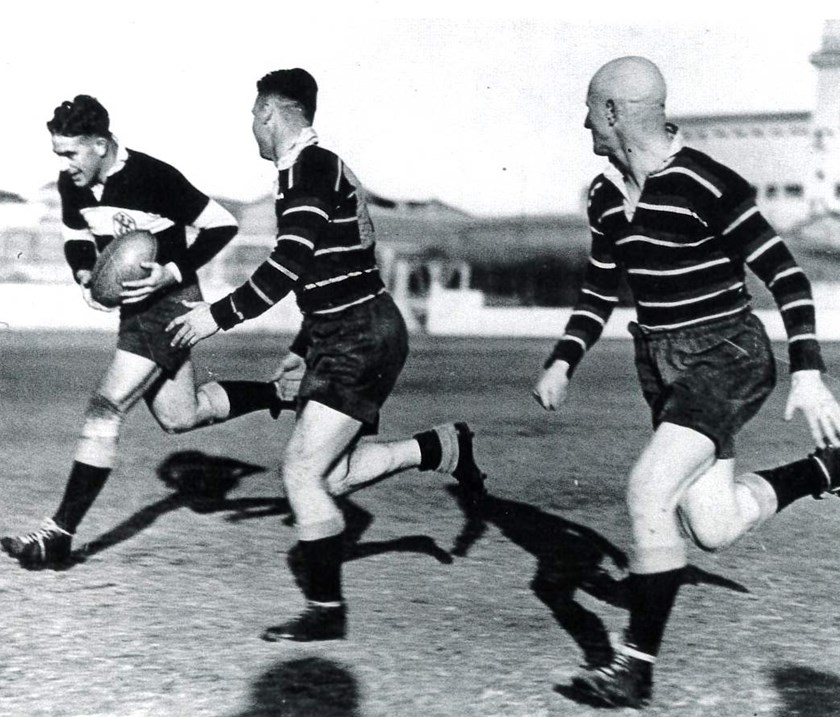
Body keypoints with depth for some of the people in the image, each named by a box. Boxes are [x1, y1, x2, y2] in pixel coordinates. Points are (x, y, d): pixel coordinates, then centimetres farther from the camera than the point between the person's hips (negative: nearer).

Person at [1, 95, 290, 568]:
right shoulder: (72, 184, -3)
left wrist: (172, 272, -24)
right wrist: (84, 276, -6)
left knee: (105, 411, -16)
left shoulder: (153, 177, -22)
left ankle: (61, 534, -12)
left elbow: (223, 225, -15)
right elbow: (76, 237, 16)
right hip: (134, 308, 9)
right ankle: (280, 393, 37)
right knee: (180, 417, 18)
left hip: (170, 302, -9)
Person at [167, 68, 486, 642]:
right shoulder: (326, 166, 18)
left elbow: (289, 266, -23)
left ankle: (326, 612, 0)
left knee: (302, 470, -8)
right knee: (334, 474, 11)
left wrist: (219, 315, -16)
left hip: (360, 341, -10)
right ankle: (447, 447, 19)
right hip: (357, 334, 10)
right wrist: (302, 352, 27)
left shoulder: (307, 168, -13)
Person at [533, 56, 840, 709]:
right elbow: (601, 290, 16)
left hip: (726, 358, -8)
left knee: (649, 489, -21)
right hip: (663, 362, 8)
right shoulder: (607, 196, 4)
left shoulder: (707, 186, -19)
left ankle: (638, 667, -9)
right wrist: (563, 361, 5)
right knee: (714, 529, 6)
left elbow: (785, 275, -17)